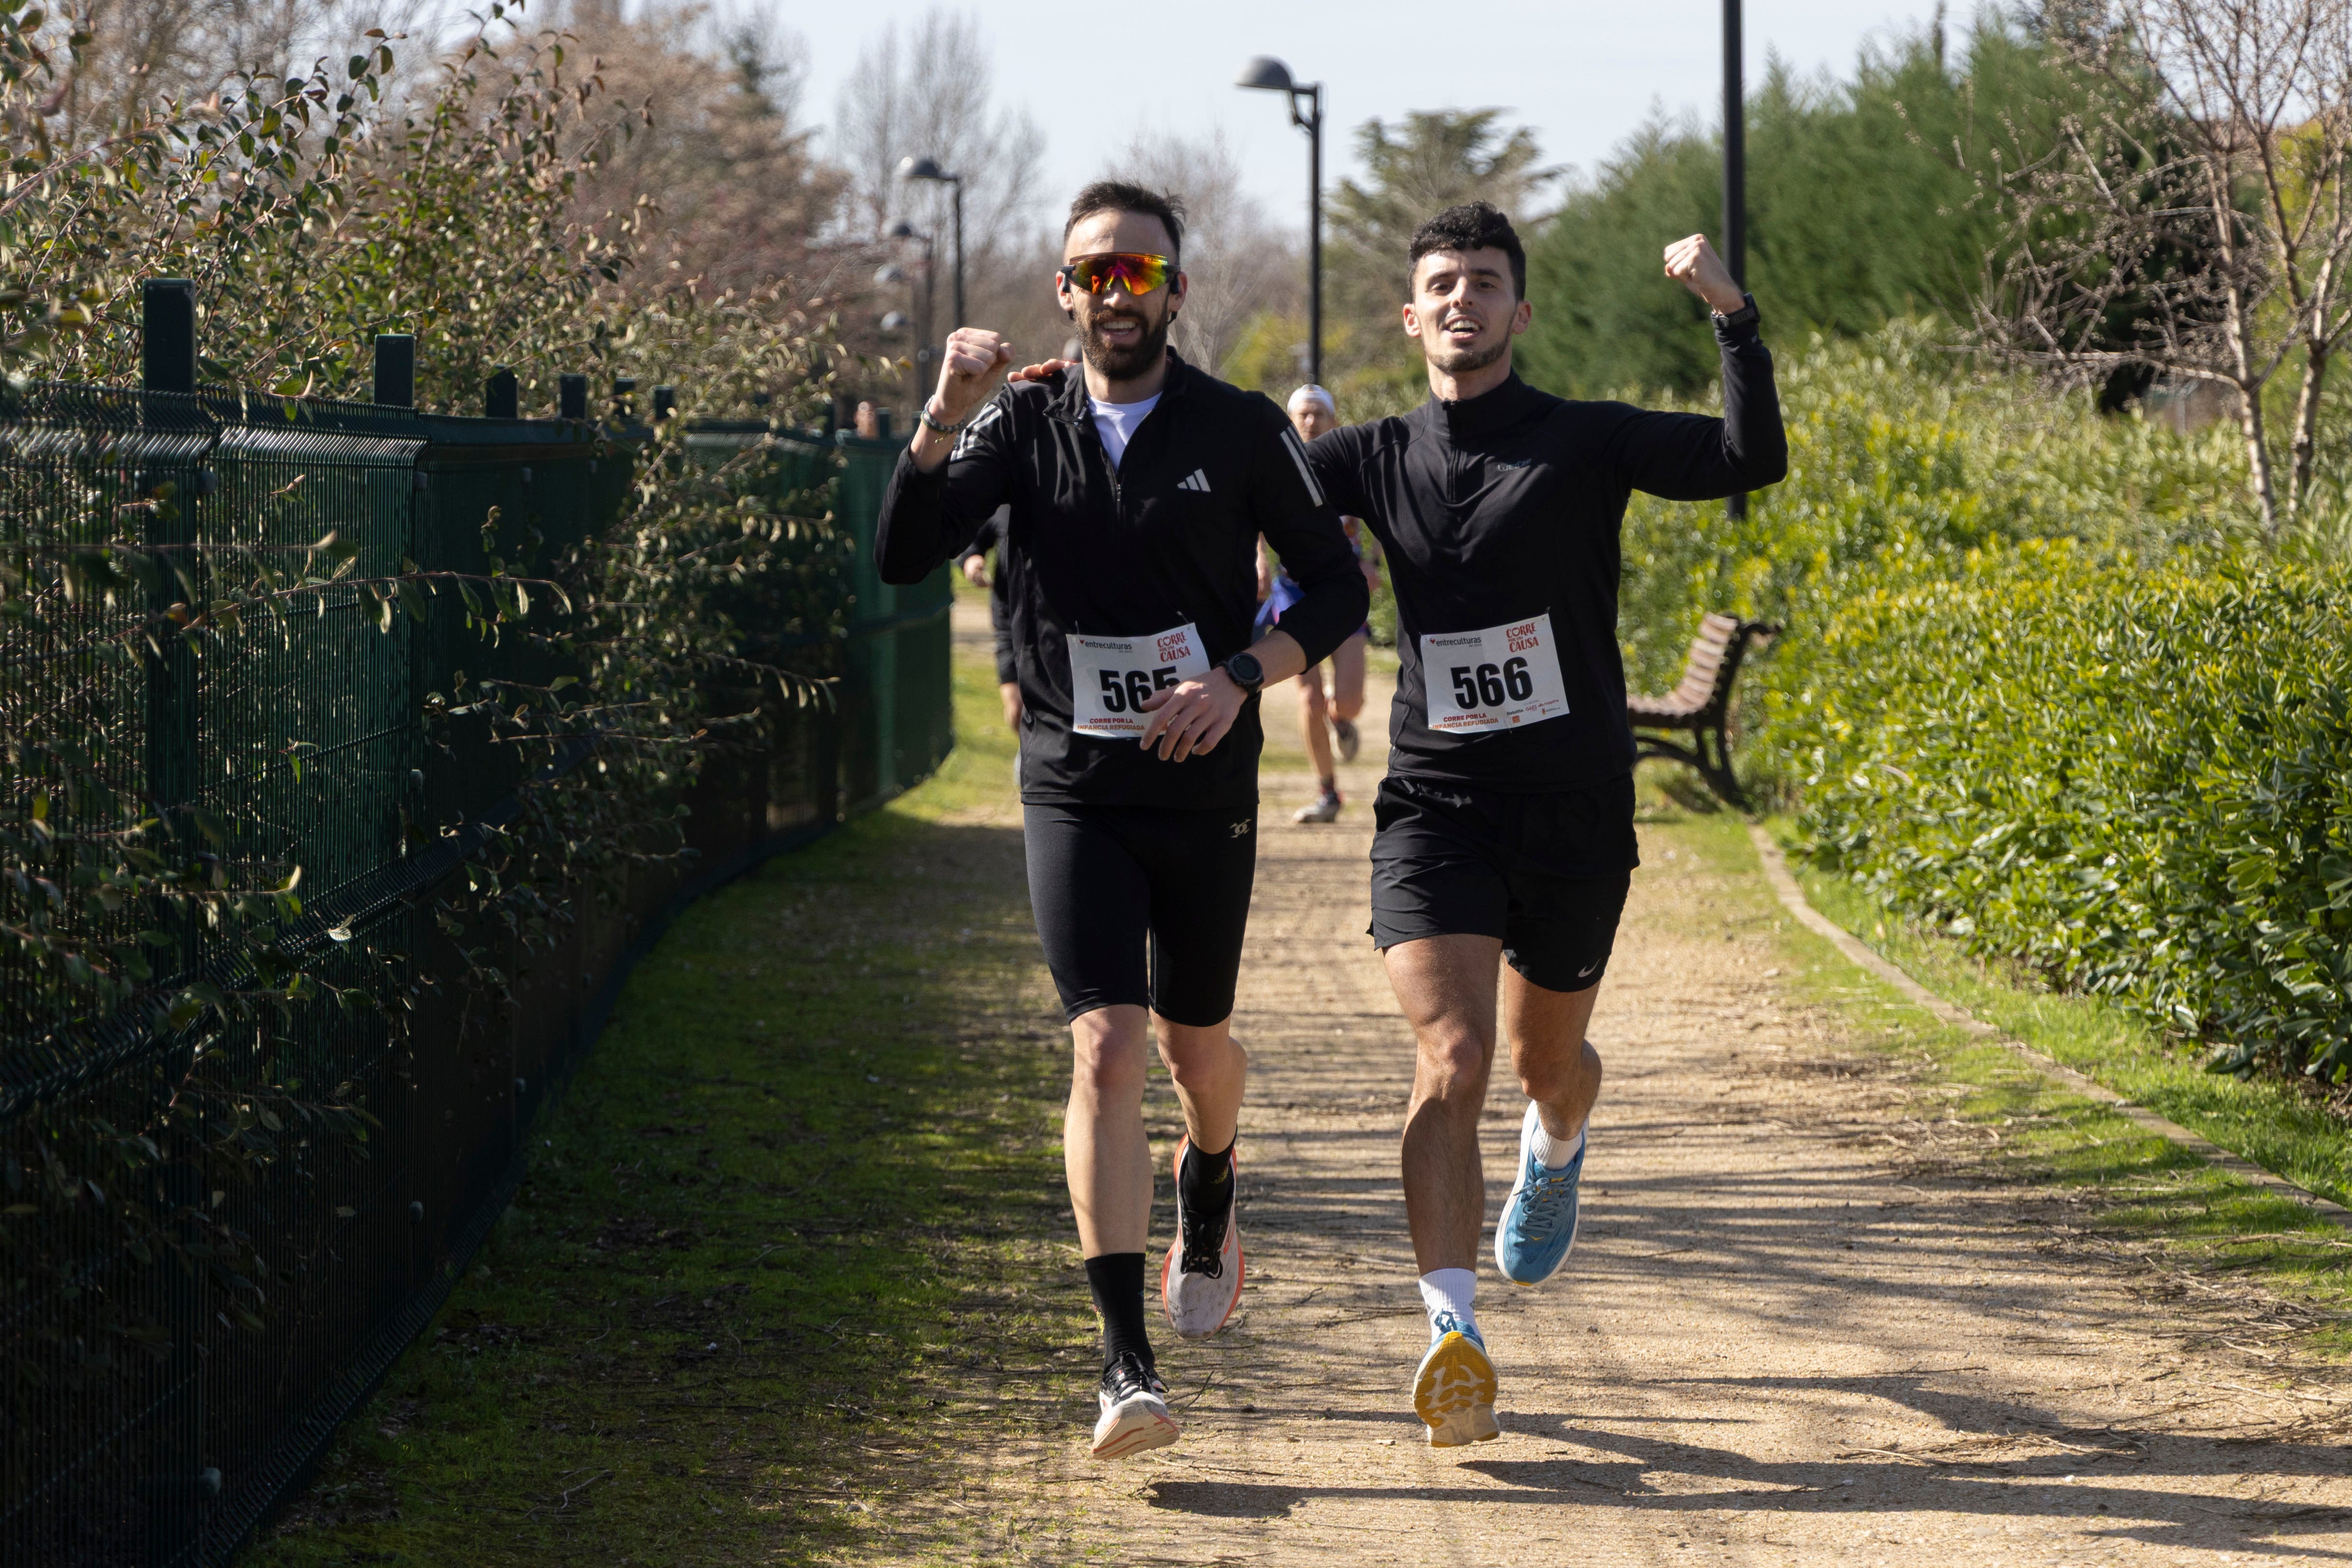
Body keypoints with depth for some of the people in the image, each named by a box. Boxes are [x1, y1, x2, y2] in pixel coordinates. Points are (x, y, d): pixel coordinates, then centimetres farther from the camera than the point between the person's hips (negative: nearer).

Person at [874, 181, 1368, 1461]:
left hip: (1206, 788, 1)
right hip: (1074, 790, -1)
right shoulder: (1025, 423, 1)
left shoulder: (1242, 432, -2)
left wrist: (1238, 678, -14)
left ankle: (1206, 1205, 51)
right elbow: (903, 558, -9)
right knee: (1106, 1047, -14)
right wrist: (942, 423, -23)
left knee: (1195, 1044, 15)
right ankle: (1126, 1365, -16)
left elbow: (1337, 586, 2)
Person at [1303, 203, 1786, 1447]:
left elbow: (1750, 461, -15)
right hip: (1433, 807, 0)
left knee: (1547, 1061, 16)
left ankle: (1555, 1152, 55)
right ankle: (1452, 1334, -20)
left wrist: (1732, 316, -24)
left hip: (1574, 811, 0)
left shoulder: (1587, 444, -2)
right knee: (1450, 1056, -17)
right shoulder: (1378, 461, 5)